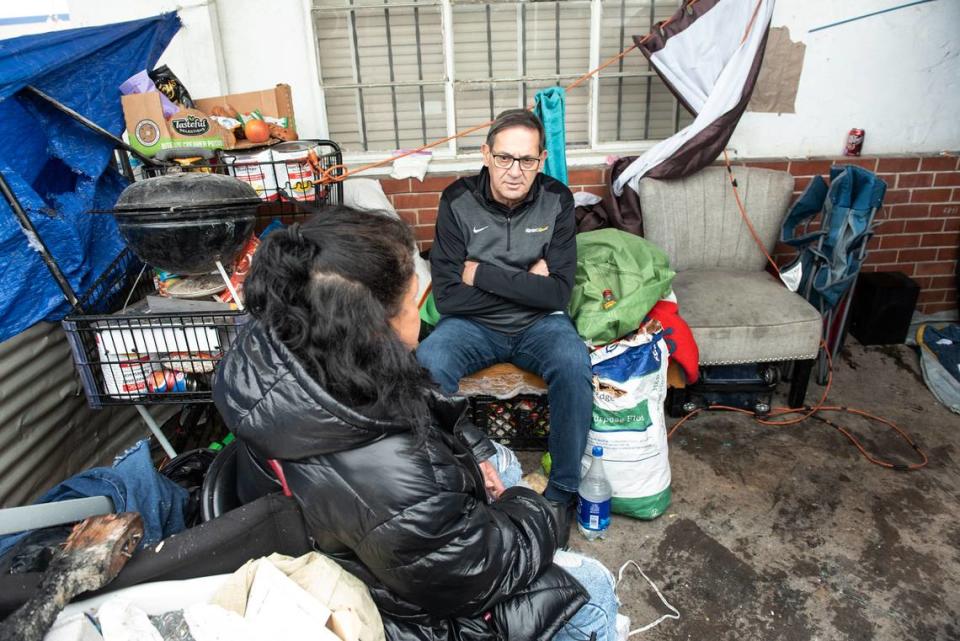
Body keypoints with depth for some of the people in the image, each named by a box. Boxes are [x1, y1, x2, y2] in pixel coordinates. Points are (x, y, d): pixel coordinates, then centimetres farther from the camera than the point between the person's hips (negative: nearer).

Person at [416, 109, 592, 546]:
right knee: (427, 365, -30)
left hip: (539, 323, 1)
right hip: (473, 324, 0)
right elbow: (448, 297, -14)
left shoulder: (556, 201, -6)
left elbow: (558, 294, -13)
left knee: (574, 366, -30)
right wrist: (525, 283, -15)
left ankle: (562, 491, -9)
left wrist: (483, 274, -16)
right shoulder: (457, 202, -9)